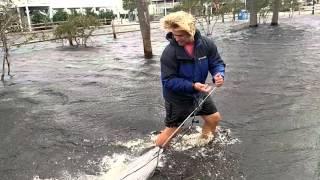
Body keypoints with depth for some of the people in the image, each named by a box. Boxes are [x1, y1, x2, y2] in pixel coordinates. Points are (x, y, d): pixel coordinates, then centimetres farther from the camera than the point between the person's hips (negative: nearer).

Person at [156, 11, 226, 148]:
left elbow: (217, 63, -4)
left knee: (214, 118, 15)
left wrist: (219, 75, -28)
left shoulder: (206, 44, -14)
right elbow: (168, 80, -24)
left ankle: (203, 142, 43)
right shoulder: (169, 52, -27)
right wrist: (192, 86, -34)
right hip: (176, 96, -5)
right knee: (172, 129, 2)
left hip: (198, 92, 5)